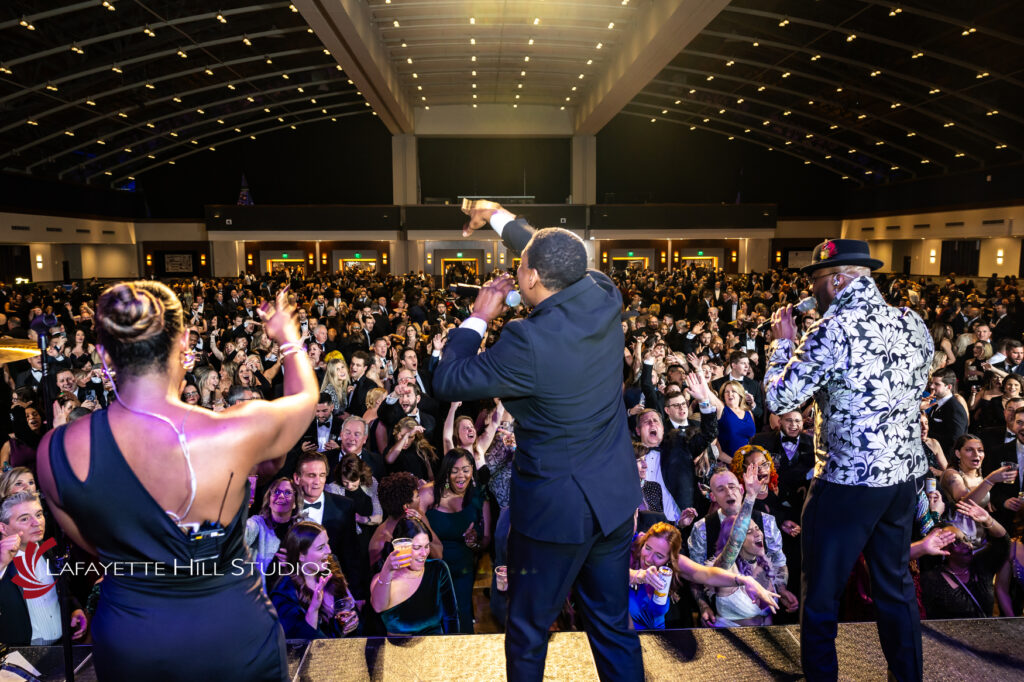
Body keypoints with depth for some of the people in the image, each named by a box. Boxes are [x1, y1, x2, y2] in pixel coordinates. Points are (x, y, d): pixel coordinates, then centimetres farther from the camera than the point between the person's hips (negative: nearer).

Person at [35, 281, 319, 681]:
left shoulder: (55, 452, -18)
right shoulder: (237, 433, -29)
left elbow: (94, 547, 1)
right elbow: (305, 395, -5)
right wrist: (288, 337, 14)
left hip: (125, 644, 3)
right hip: (231, 638, -2)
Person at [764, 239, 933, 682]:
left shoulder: (832, 330, -18)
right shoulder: (914, 324, 3)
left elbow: (778, 400, -15)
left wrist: (783, 341, -1)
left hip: (846, 483, -7)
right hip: (904, 478, 7)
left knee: (820, 598, 8)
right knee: (897, 588, 22)